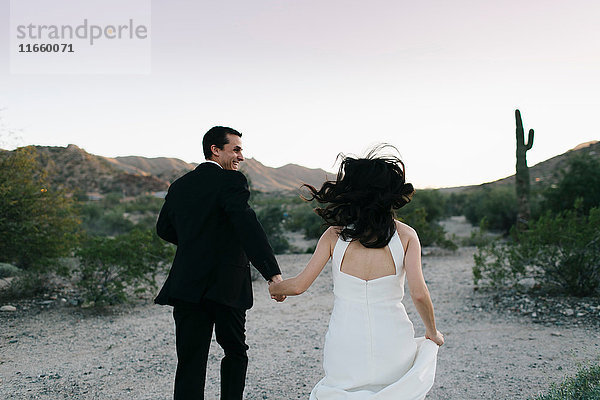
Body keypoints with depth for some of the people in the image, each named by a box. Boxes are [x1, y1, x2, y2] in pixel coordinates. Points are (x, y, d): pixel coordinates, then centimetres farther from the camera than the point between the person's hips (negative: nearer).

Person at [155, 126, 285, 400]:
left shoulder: (179, 186, 12)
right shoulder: (231, 181, -9)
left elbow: (164, 228, 24)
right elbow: (248, 226, -23)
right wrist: (273, 274, -30)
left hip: (186, 285, 5)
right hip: (225, 285, -5)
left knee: (190, 361, 6)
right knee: (235, 352, 16)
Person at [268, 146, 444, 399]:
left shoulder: (335, 234, -3)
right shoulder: (405, 235, -4)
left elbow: (298, 286, -3)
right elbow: (419, 294, -10)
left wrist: (274, 287, 19)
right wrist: (433, 333, 8)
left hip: (346, 344, 0)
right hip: (392, 342, 0)